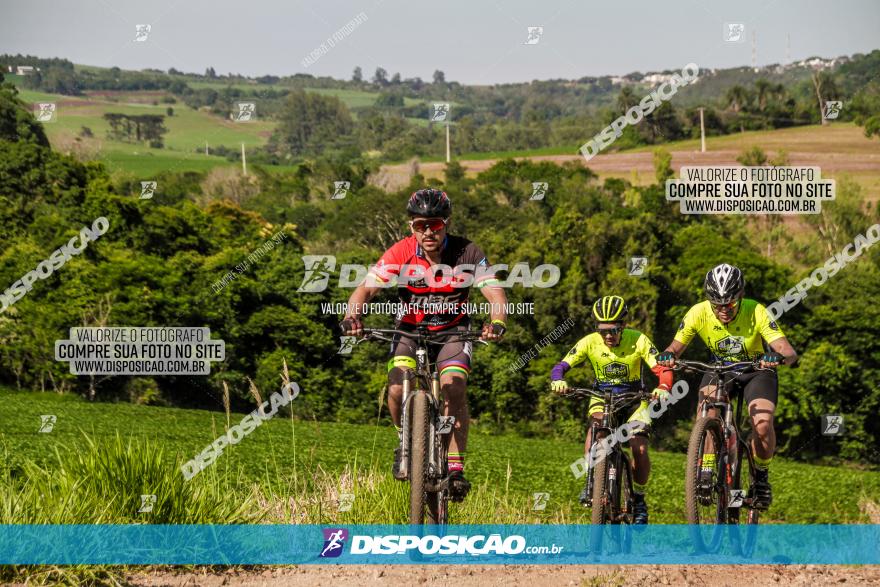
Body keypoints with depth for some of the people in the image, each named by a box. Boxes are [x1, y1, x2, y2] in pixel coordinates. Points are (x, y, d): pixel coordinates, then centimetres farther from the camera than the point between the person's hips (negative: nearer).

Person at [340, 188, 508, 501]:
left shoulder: (467, 254, -21)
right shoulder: (400, 253, -20)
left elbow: (495, 293, -27)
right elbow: (366, 288, -25)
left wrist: (497, 323, -49)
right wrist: (352, 316, -46)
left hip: (453, 330, -1)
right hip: (411, 328, 1)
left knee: (454, 389, -23)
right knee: (397, 390, -21)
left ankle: (455, 468, -14)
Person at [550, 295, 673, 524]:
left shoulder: (638, 341, -21)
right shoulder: (590, 342, -18)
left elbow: (662, 369, -27)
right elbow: (561, 366, -21)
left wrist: (663, 388, -49)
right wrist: (558, 381, -45)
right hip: (602, 397, 1)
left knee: (640, 451, -16)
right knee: (596, 424, -33)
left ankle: (639, 499, 8)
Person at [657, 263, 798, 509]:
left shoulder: (756, 313, -29)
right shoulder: (699, 313, -23)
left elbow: (790, 353, -34)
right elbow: (675, 347, -16)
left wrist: (778, 356, -58)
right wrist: (668, 356, -40)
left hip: (757, 371, -2)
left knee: (762, 424, -25)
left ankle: (761, 478, 1)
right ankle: (706, 473, -16)